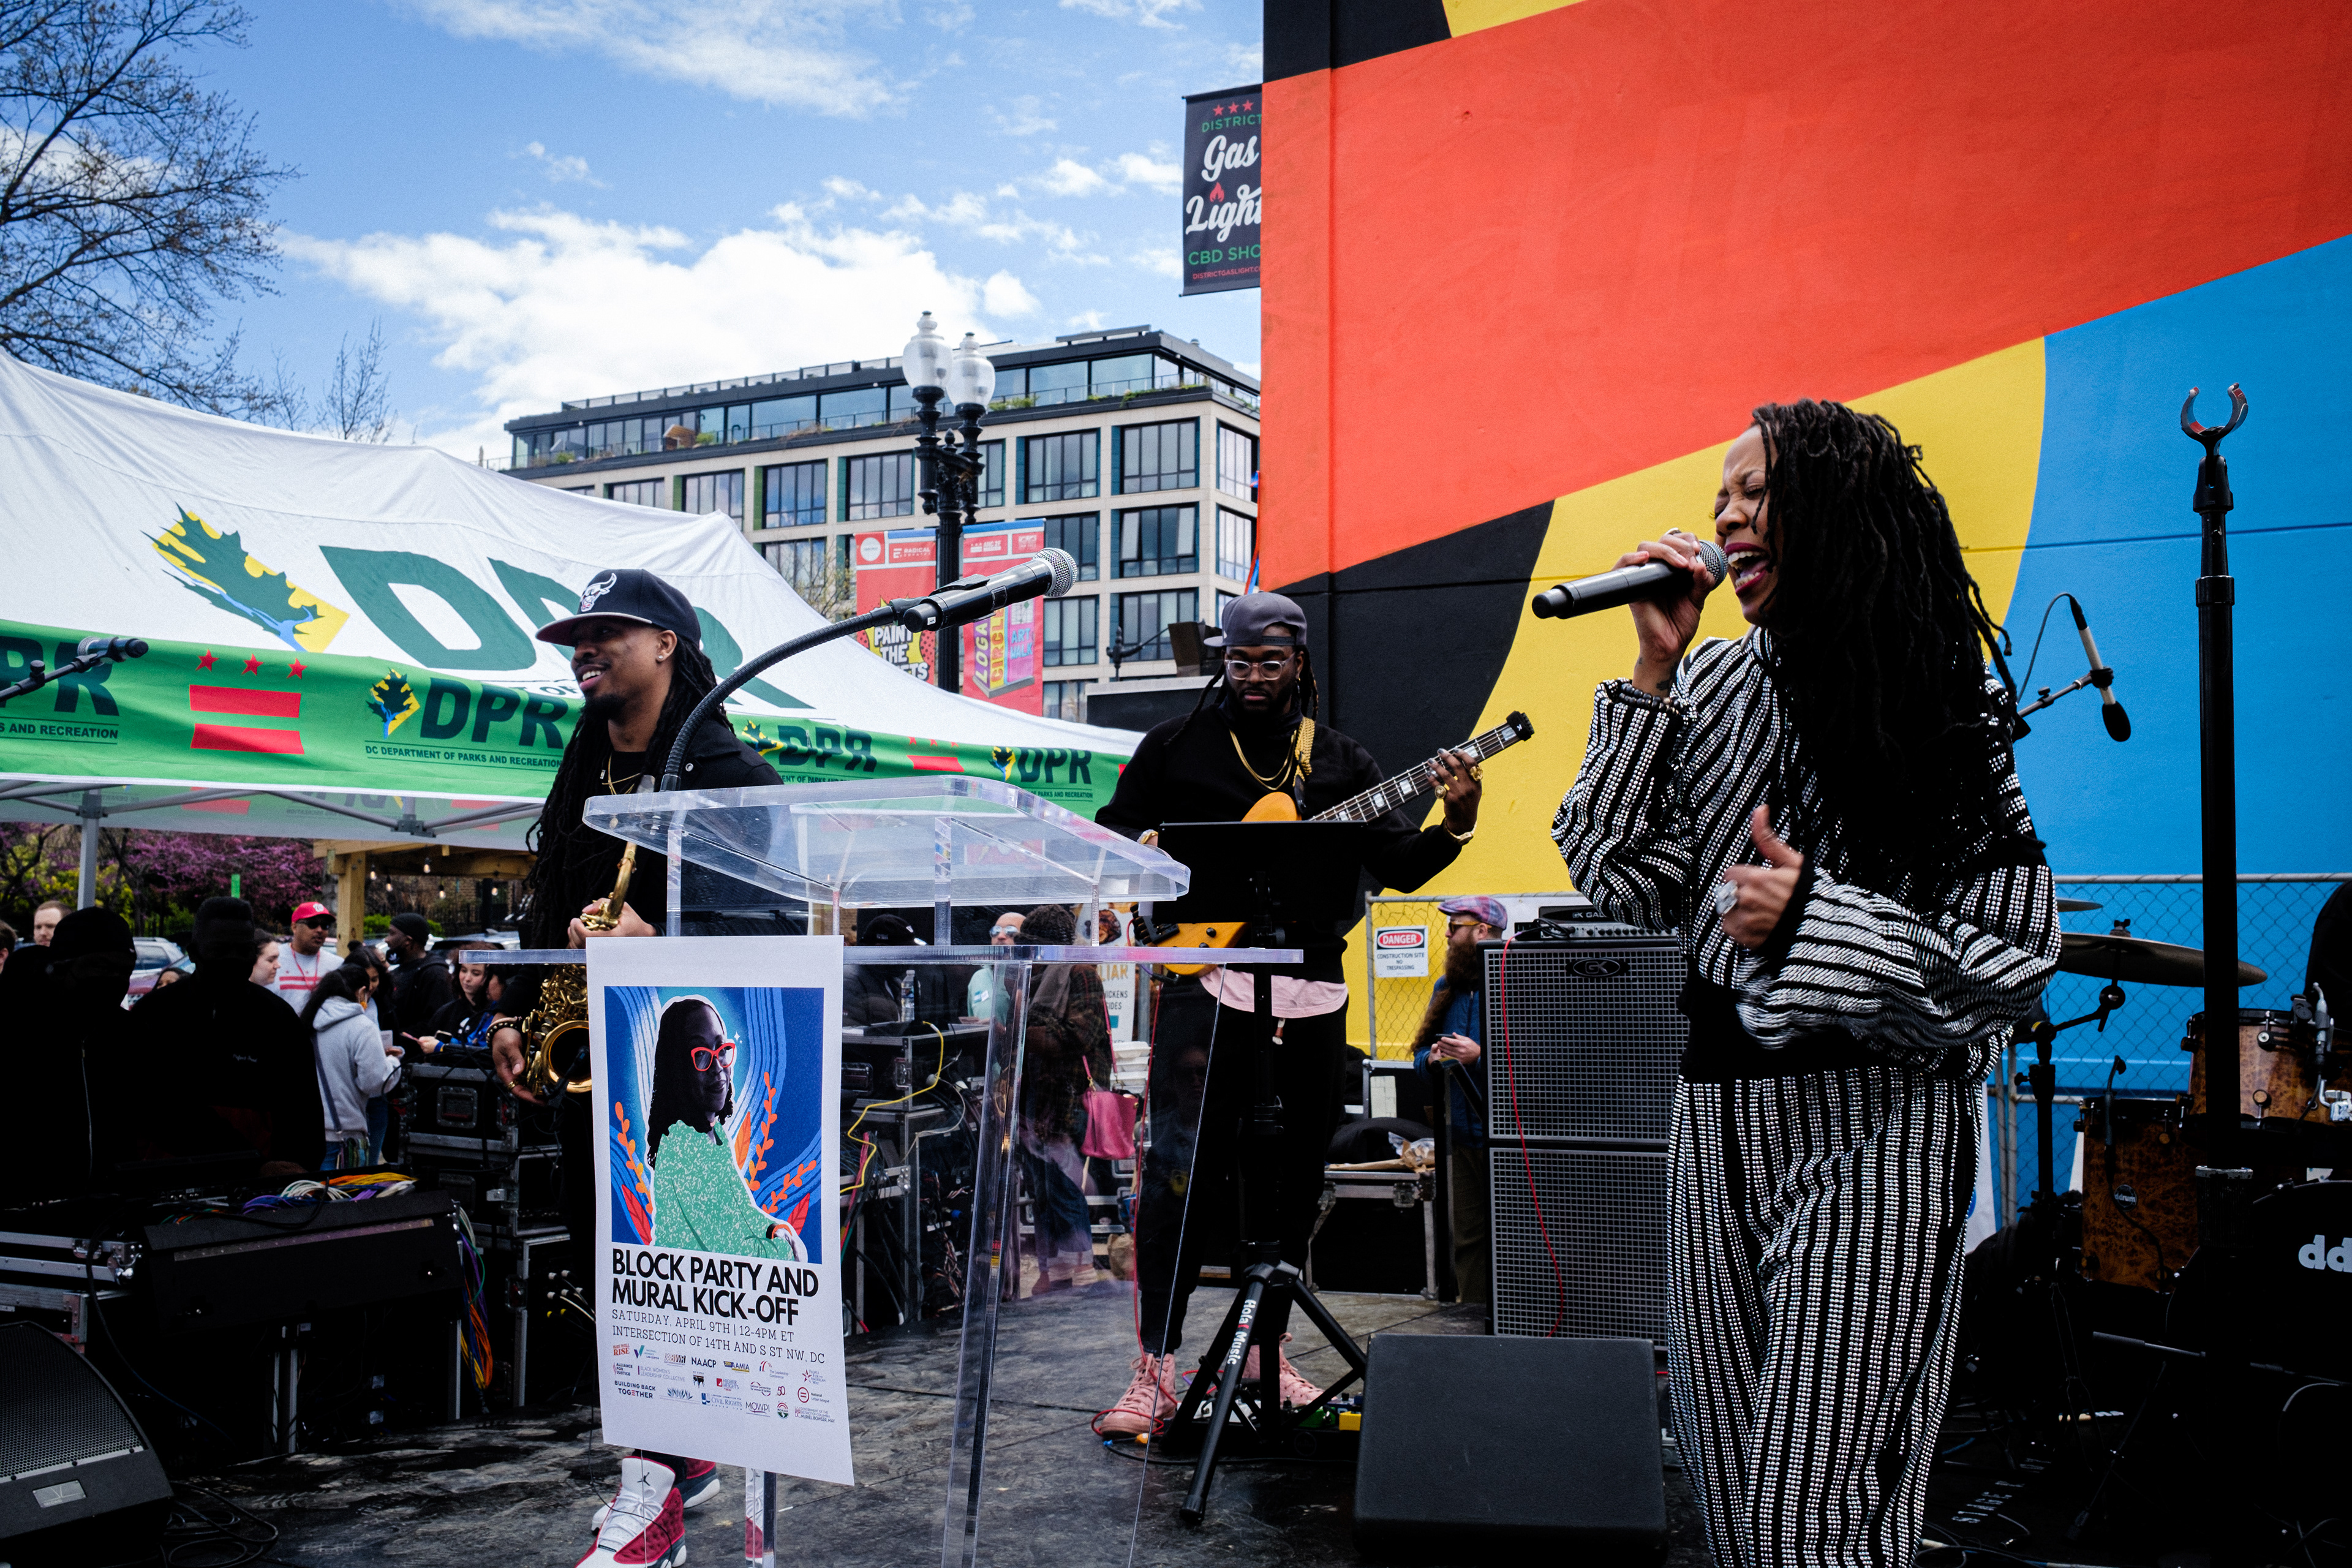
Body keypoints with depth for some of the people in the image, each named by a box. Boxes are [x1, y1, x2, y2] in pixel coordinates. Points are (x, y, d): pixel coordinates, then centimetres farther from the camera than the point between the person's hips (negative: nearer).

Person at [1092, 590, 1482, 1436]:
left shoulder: (1341, 761, 11)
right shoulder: (1176, 745, 6)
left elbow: (1398, 864, 7)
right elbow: (1110, 835, 9)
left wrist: (1455, 826, -11)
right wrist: (1150, 858, -12)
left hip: (1309, 992, 4)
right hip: (1203, 978, -3)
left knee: (1294, 1177, 9)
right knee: (1182, 1168, -10)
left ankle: (1266, 1348, 23)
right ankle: (1156, 1364, -1)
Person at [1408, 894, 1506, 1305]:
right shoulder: (1447, 988, 15)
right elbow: (1420, 1057, 23)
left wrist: (1481, 1056, -22)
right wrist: (1432, 1058, 0)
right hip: (1463, 1134, 8)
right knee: (1468, 1238, 12)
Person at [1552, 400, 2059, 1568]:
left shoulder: (1944, 716, -4)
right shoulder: (1712, 687, 8)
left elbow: (2016, 961, -6)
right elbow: (1623, 880, -1)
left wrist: (1817, 916, -19)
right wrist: (1654, 670, -3)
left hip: (1874, 1125, -5)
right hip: (1718, 1105, 5)